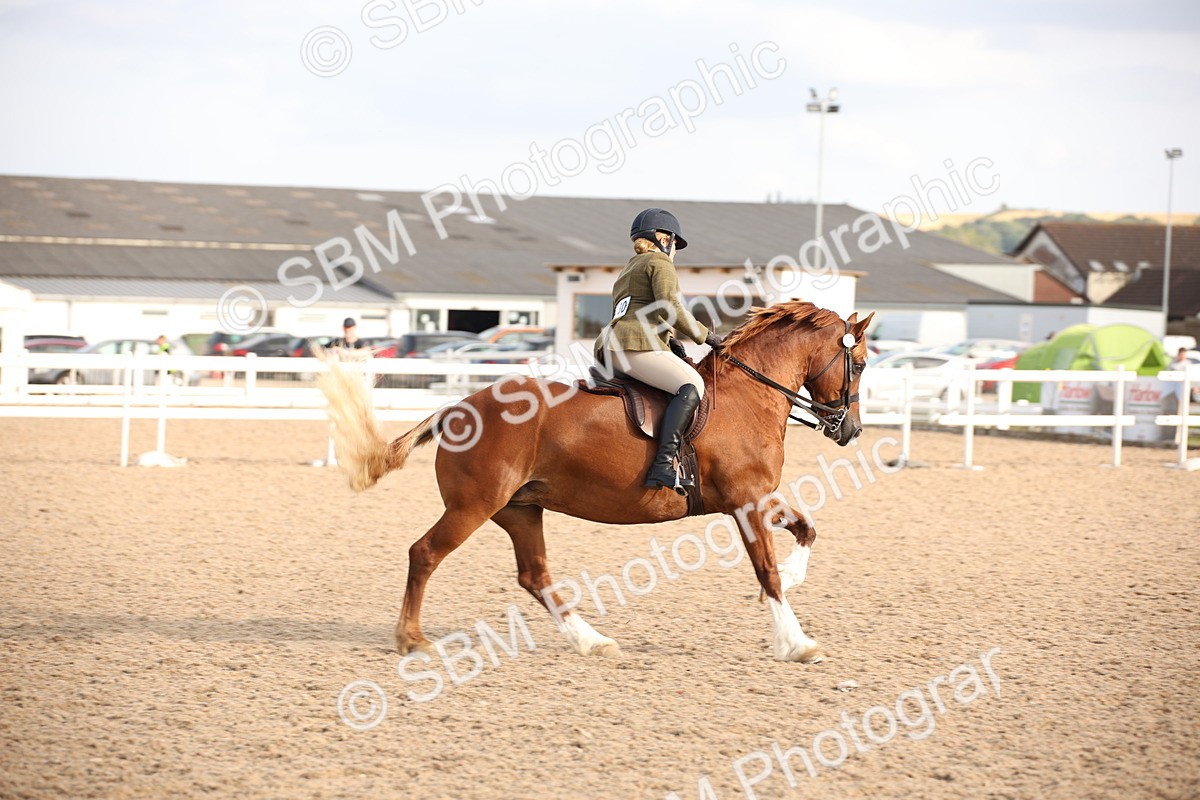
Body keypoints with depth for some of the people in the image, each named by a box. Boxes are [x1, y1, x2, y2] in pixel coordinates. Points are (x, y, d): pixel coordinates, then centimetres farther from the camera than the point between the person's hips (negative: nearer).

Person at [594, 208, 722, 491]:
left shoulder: (627, 271, 34)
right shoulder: (659, 263, 5)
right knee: (691, 385, -24)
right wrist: (703, 335, 0)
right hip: (634, 343, -10)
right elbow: (669, 307, -9)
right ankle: (663, 466, -41)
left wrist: (670, 344, 18)